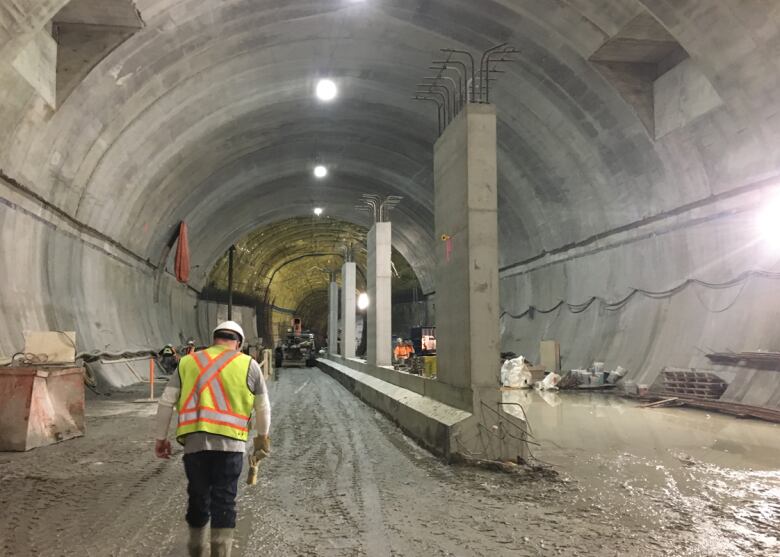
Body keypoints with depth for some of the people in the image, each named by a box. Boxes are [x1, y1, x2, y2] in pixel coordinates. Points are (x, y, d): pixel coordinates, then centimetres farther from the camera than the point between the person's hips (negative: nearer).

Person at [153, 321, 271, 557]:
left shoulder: (188, 362, 12)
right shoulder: (248, 365, 6)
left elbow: (166, 401, 10)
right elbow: (262, 407, 11)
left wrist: (160, 437, 17)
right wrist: (262, 436, 26)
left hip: (194, 441, 3)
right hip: (230, 442, -2)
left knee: (198, 496, 17)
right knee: (224, 499, 6)